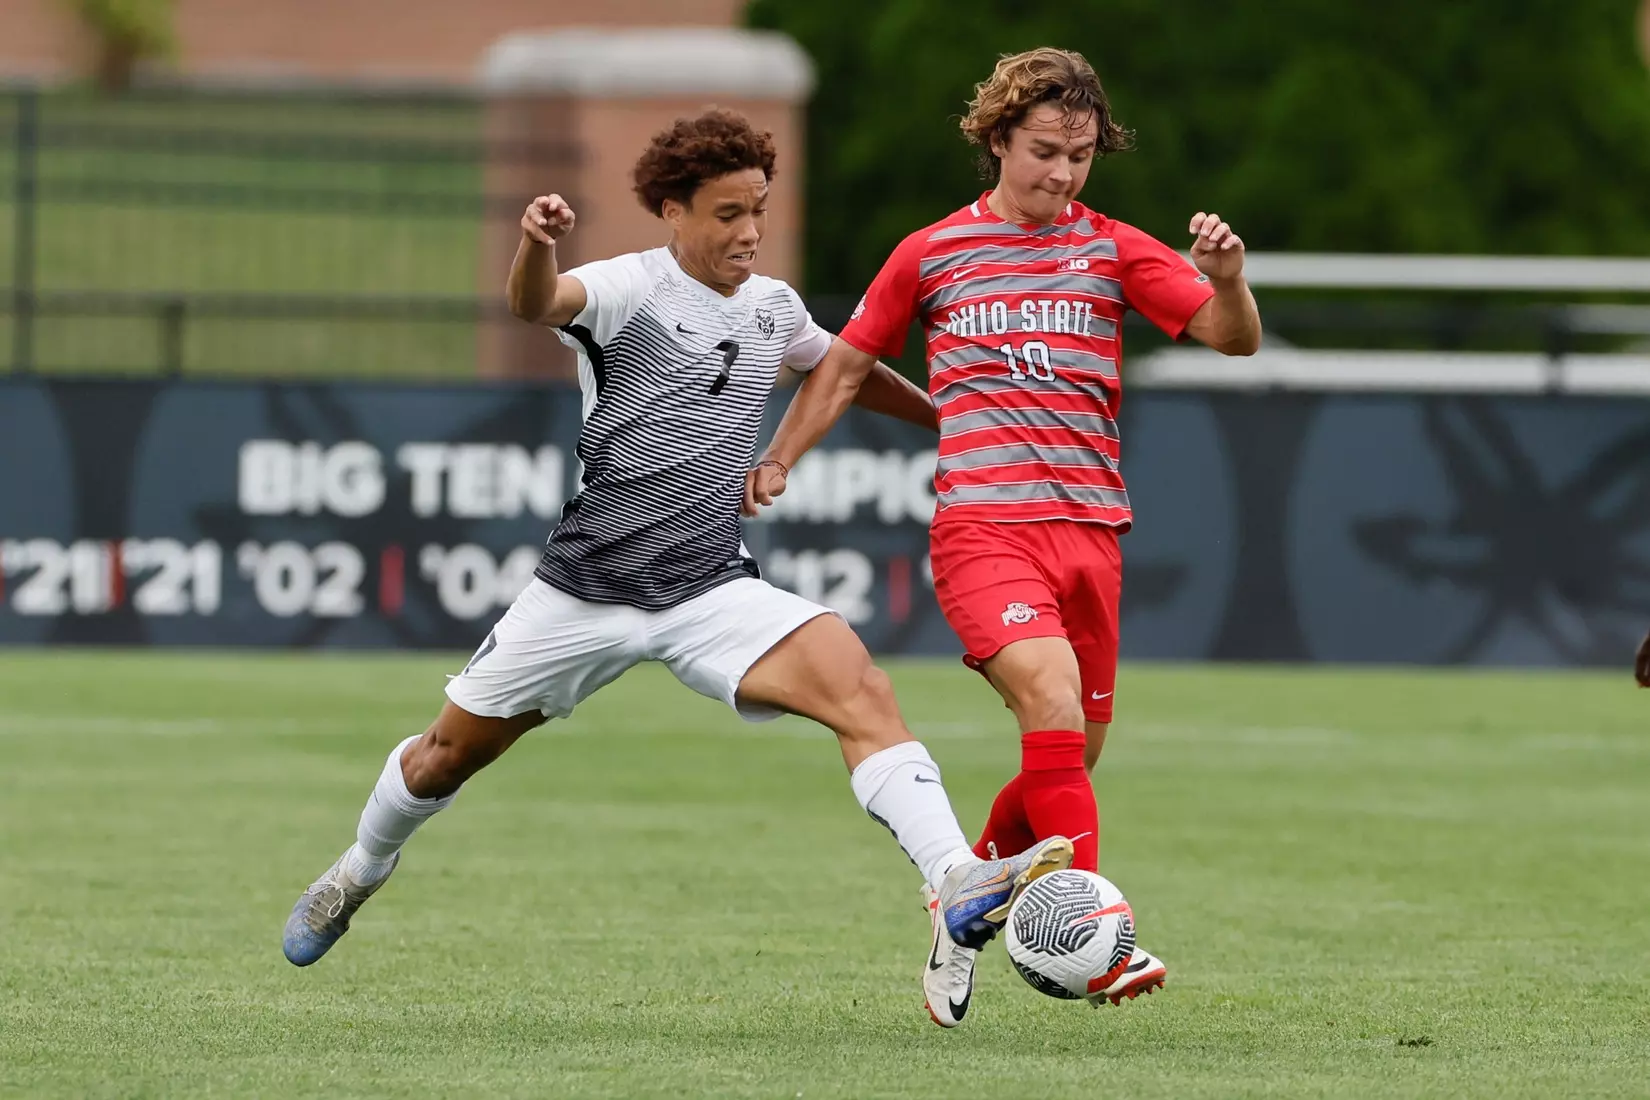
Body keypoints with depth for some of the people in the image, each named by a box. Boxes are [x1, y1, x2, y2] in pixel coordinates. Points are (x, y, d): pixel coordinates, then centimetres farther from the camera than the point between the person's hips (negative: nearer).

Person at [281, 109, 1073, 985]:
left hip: (711, 591, 3)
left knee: (856, 685, -23)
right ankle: (362, 871, 45)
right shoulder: (632, 288, -9)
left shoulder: (772, 308, 9)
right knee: (453, 751, 13)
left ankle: (961, 885, -36)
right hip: (586, 589, -3)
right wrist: (535, 247, -55)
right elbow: (537, 304, -33)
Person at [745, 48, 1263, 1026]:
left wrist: (1228, 281, -23)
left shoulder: (1116, 252, 8)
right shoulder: (931, 255, 7)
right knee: (1053, 702, -25)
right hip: (982, 529, -3)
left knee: (1071, 755, 9)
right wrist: (778, 460, 14)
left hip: (1090, 531, 3)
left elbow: (1235, 338, -2)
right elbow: (848, 364, 21)